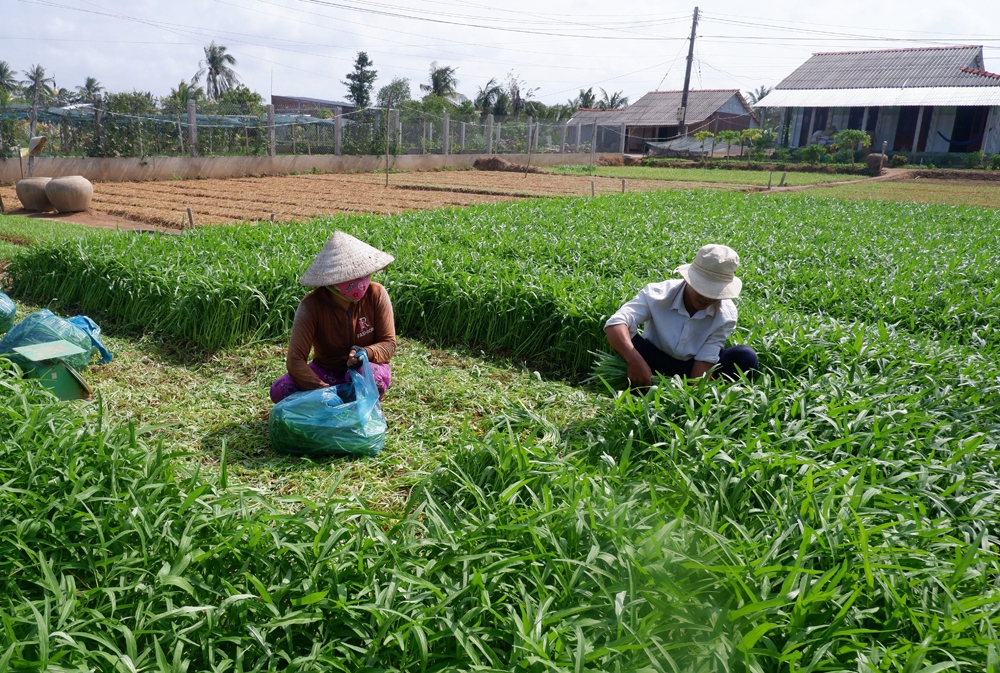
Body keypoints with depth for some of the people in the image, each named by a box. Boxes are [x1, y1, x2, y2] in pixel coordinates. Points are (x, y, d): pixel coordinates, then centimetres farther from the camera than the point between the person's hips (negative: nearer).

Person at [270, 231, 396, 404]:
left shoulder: (376, 295, -18)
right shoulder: (311, 306, -21)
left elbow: (389, 344, -11)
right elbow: (295, 359, -24)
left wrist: (365, 353, -33)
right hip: (326, 371, 1)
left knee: (377, 376, -37)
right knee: (279, 390, -25)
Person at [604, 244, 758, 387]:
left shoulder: (726, 314, -19)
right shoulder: (657, 294, -25)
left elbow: (705, 359, -21)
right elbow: (615, 323, -39)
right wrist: (635, 361, -55)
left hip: (694, 367, 2)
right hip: (657, 364, -1)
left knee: (745, 357, -25)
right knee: (624, 335, -32)